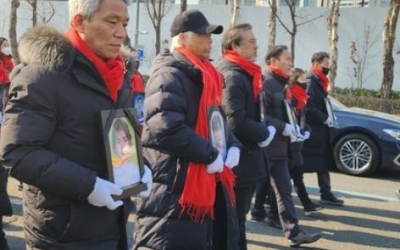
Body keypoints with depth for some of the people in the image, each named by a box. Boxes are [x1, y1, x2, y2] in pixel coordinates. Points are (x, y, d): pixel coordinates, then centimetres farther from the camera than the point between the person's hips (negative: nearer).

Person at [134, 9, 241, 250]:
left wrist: (233, 145, 4)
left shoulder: (204, 76, 16)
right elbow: (165, 128, -30)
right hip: (174, 191, -10)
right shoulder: (169, 75, -15)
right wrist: (210, 154, -21)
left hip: (206, 186, 10)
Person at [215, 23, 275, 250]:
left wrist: (264, 129, 4)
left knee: (235, 217, 19)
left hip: (243, 160, 10)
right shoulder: (233, 77, -18)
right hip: (238, 162, -10)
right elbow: (235, 123, -26)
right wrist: (265, 133, -13)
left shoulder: (242, 75, 14)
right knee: (234, 218, 1)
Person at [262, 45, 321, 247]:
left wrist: (292, 128, 4)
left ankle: (293, 233, 13)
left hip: (278, 147, 9)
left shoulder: (279, 84, 16)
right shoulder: (265, 82, -13)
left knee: (284, 190, 9)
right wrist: (284, 128, -21)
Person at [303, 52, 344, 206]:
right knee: (300, 165, -2)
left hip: (319, 130, 10)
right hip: (311, 131, -10)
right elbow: (308, 107, -23)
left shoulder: (318, 82, 17)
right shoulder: (310, 82, -14)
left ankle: (326, 194, 16)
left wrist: (327, 118, 7)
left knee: (323, 163, 11)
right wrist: (324, 119, -17)